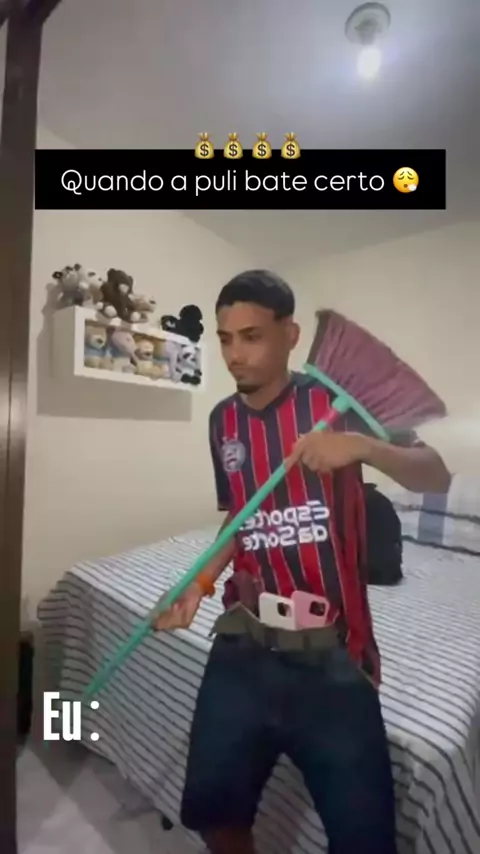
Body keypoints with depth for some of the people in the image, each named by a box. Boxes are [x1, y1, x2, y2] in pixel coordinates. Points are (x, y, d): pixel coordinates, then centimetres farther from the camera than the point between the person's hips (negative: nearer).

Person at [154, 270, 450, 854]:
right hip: (244, 648, 4)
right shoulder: (223, 420, 5)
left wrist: (363, 447, -28)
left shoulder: (334, 399, -7)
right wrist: (199, 584, 1)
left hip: (332, 653, -3)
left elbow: (437, 478, -9)